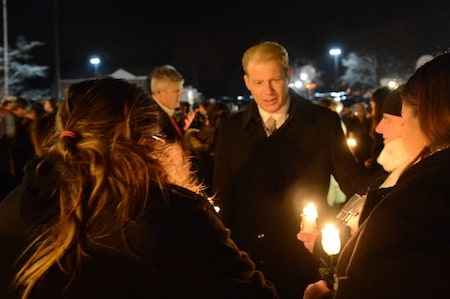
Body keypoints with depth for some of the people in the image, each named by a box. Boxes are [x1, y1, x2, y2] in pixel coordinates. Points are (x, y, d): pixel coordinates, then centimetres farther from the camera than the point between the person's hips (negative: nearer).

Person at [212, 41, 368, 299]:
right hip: (247, 264, 2)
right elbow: (223, 200, 8)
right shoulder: (231, 130, 4)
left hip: (304, 264, -2)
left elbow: (354, 182, 1)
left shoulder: (324, 122, -3)